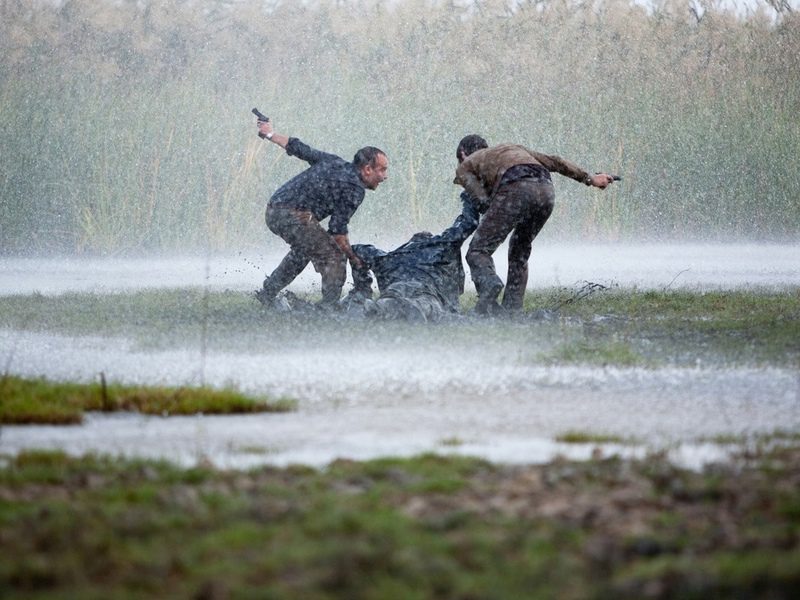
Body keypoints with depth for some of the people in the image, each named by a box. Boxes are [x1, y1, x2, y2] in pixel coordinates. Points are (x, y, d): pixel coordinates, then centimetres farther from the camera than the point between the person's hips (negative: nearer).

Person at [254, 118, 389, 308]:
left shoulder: (333, 162, 15)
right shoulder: (354, 189, -8)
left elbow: (300, 149, 23)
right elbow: (337, 229, -10)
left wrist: (271, 134, 37)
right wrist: (353, 259, 0)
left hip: (273, 210, 9)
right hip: (294, 216, -9)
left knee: (302, 250, 32)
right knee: (334, 258, -4)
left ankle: (267, 294, 40)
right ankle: (328, 308, -9)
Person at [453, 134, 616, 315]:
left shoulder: (465, 166, 26)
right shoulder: (511, 148, 42)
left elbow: (484, 203, 9)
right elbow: (553, 162, 35)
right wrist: (589, 178, 37)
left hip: (515, 190, -5)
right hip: (546, 189, 5)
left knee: (478, 251, -1)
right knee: (519, 253, 23)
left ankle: (489, 284, -30)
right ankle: (512, 309, 13)